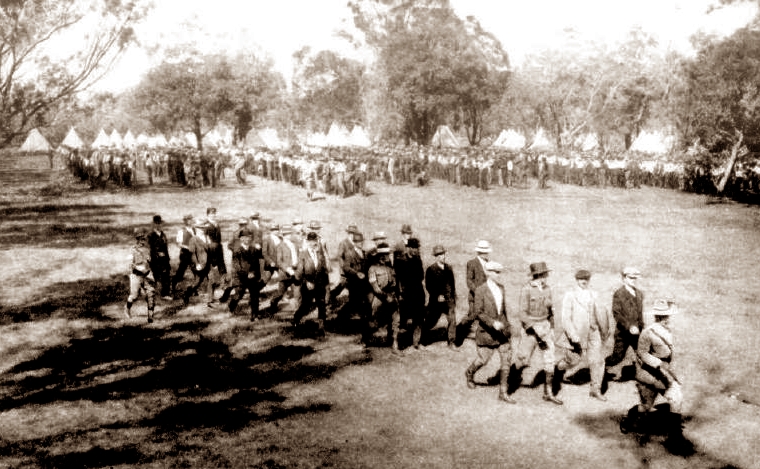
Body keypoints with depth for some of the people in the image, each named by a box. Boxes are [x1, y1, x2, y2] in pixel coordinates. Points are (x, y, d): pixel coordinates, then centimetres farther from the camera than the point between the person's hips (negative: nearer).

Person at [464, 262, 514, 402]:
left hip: (502, 330, 5)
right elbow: (477, 313, -16)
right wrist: (492, 323, -24)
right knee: (483, 359, 8)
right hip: (487, 332, -5)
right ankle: (470, 373, 42)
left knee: (506, 360, 0)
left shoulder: (501, 288, 5)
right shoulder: (481, 291, -14)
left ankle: (503, 392, 8)